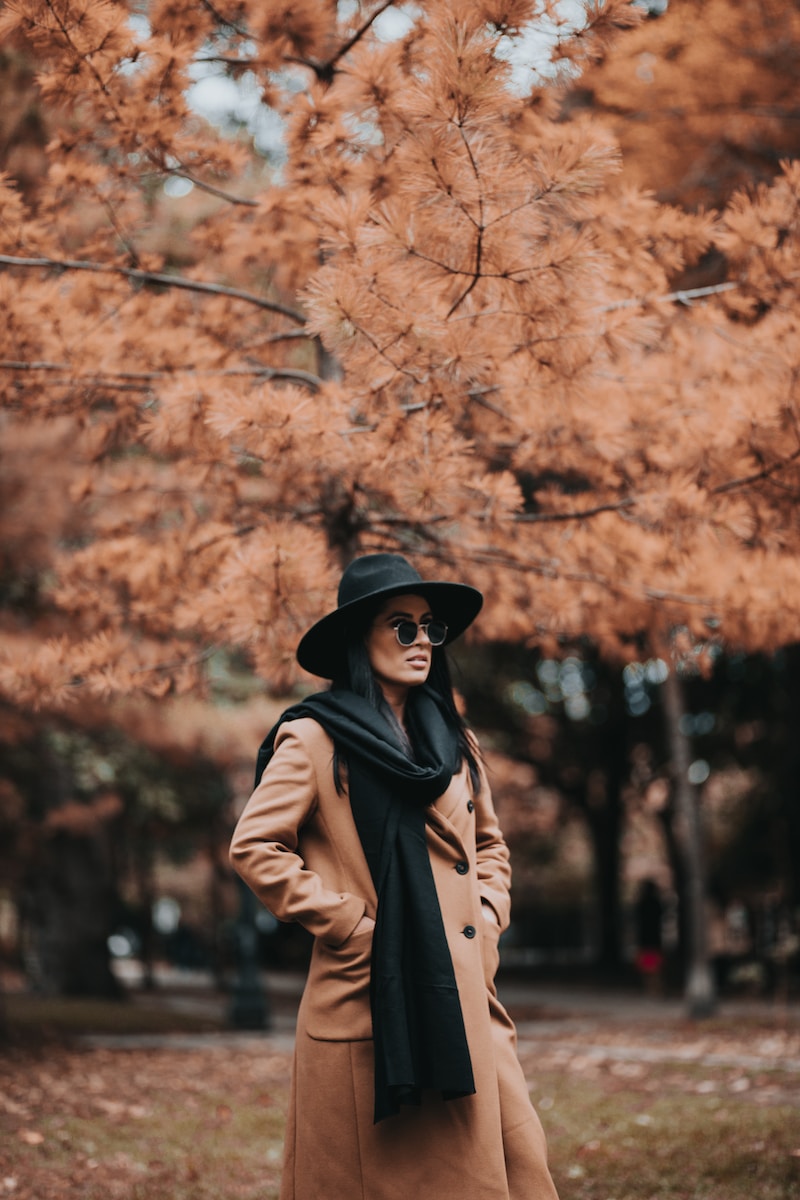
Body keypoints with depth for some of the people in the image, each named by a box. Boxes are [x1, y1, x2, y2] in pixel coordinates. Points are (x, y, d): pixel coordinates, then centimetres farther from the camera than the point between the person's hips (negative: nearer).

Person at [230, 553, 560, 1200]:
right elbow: (254, 845, -7)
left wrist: (486, 916, 9)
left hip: (462, 995, 6)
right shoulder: (314, 738, -4)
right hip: (372, 996, -6)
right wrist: (342, 921, -9)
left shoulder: (453, 740, 16)